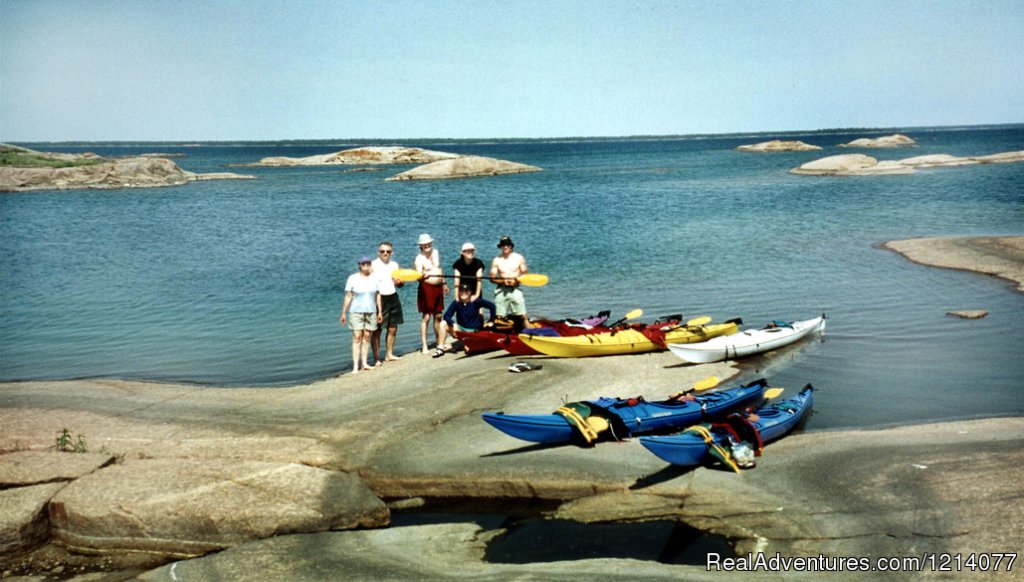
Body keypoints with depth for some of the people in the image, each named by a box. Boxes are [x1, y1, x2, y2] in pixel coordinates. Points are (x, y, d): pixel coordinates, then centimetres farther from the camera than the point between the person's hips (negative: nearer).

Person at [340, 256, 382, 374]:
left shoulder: (374, 279, 7)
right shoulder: (353, 278, -2)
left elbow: (378, 295, 10)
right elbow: (348, 296, -3)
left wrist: (379, 312, 8)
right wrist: (343, 313, -5)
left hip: (371, 312, 3)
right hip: (357, 311, -3)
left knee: (367, 337, 5)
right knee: (357, 337, -7)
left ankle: (364, 363, 12)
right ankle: (355, 366, -8)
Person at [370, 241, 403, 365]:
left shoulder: (394, 265, 11)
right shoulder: (373, 265, -7)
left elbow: (401, 283, 19)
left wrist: (399, 282, -5)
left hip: (393, 298, 6)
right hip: (379, 299, -6)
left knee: (393, 329, 13)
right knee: (377, 330, -2)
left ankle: (389, 354, 27)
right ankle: (376, 358, 3)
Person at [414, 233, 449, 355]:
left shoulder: (435, 252, 10)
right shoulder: (419, 258, -11)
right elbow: (419, 276, -21)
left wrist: (444, 283, 28)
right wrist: (423, 275, -43)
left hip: (438, 288, 6)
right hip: (427, 288, -6)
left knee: (438, 316, 12)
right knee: (426, 317, -6)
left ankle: (439, 344, 19)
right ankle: (424, 346, -4)